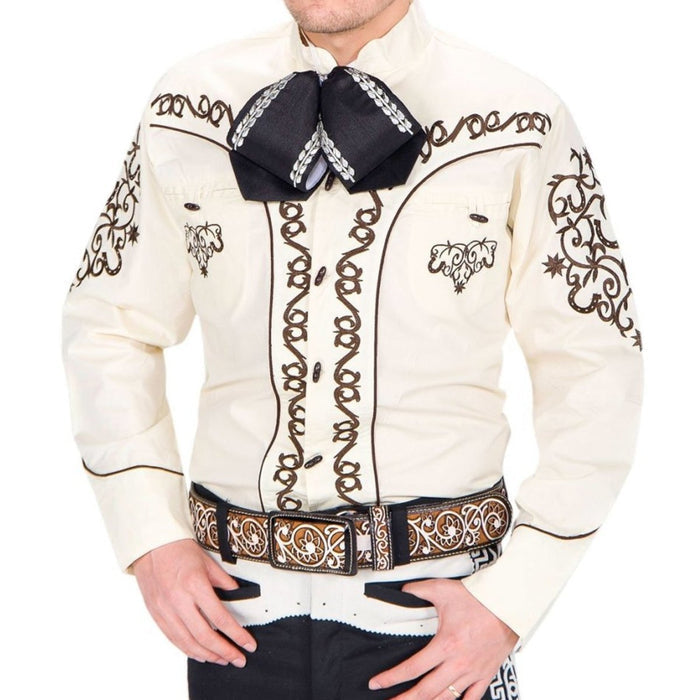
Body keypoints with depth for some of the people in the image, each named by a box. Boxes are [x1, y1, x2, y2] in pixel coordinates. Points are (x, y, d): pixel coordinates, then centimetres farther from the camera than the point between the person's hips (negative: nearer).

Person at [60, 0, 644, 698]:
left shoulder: (520, 126, -8)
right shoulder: (187, 110, -1)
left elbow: (596, 371, -4)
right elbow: (108, 324, 8)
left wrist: (512, 600, -10)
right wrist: (151, 538, -2)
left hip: (433, 611, -2)